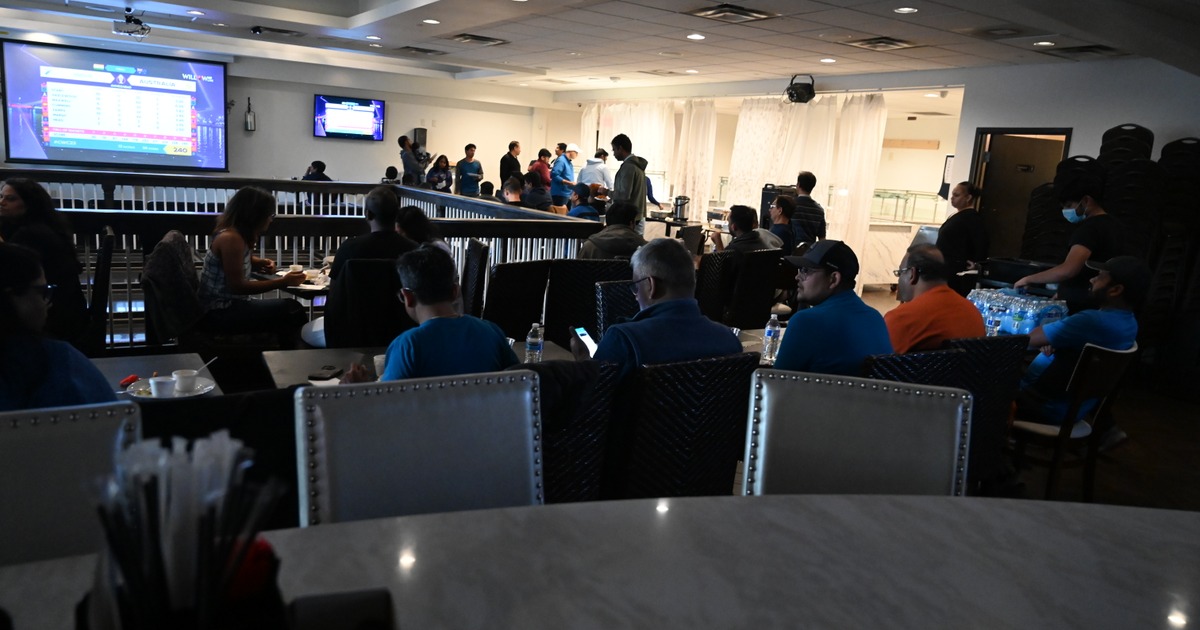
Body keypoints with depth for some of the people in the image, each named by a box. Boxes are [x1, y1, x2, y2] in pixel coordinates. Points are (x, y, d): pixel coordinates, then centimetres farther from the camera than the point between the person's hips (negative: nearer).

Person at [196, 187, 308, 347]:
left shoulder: (238, 234, 8)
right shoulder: (231, 238, -20)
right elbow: (238, 286, -23)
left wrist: (261, 263, 5)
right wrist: (282, 282, -21)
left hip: (227, 305, 9)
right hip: (218, 313, -9)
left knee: (290, 308, -1)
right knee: (290, 310, -16)